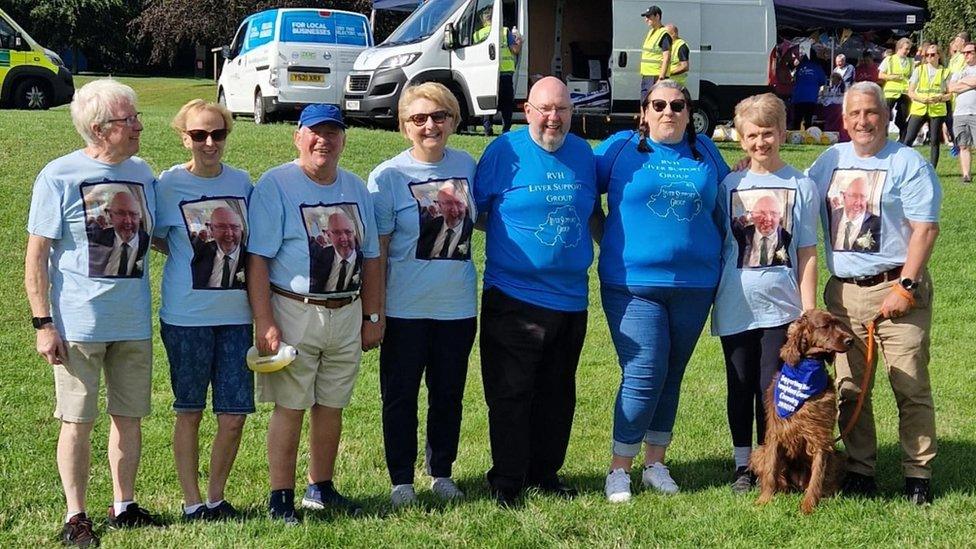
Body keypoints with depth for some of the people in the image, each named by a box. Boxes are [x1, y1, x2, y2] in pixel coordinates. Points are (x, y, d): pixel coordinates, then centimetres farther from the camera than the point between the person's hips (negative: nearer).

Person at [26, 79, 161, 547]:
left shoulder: (141, 173, 7)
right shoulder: (59, 176, -8)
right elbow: (36, 257, -8)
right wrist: (43, 323, -12)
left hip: (133, 323, 5)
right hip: (79, 324, -5)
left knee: (129, 416, 11)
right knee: (77, 420, 2)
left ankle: (124, 507, 24)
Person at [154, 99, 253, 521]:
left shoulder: (242, 181, 6)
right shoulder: (169, 184, -5)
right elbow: (155, 239, 6)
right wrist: (192, 258, -5)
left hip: (236, 315, 3)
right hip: (187, 316, -3)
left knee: (235, 414, 3)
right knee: (190, 411, 7)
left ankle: (217, 497, 21)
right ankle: (192, 501, 19)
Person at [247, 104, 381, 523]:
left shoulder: (356, 189, 11)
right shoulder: (275, 185, -7)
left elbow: (370, 258, 16)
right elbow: (257, 259, -12)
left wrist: (372, 317, 12)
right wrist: (265, 323, -17)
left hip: (346, 313, 5)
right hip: (293, 312, -5)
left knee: (332, 406, 12)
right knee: (290, 408, -1)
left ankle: (321, 489, 26)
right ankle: (281, 499, 8)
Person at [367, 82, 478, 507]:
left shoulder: (467, 166, 3)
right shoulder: (388, 176, -7)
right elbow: (377, 249, -5)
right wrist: (374, 309, -7)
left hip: (458, 305, 3)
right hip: (406, 308, -3)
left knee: (449, 394, 13)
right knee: (400, 396, 6)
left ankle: (442, 473, 27)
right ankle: (401, 481, 17)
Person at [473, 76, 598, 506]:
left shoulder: (583, 153, 9)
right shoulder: (504, 151, -5)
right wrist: (508, 230, -12)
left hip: (570, 298, 5)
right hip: (513, 299, -5)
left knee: (557, 395, 13)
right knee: (510, 394, 0)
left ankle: (545, 473, 25)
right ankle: (507, 481, 10)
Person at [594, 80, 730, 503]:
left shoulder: (705, 152, 12)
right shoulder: (620, 148, 1)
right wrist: (612, 247, 0)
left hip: (694, 284, 4)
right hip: (632, 283, -4)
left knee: (671, 376, 11)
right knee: (644, 376, -10)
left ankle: (655, 463, 23)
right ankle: (619, 468, 2)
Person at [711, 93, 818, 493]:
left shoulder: (801, 186, 1)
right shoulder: (729, 186, 4)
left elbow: (807, 253, 2)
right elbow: (717, 246, 10)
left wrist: (809, 309, -2)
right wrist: (710, 298, 4)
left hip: (781, 306, -1)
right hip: (735, 306, 1)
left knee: (772, 389, 1)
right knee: (740, 388, 9)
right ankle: (742, 465, 20)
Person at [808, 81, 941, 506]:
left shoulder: (908, 163, -4)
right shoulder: (829, 161, 12)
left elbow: (925, 229, -9)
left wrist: (905, 287, -14)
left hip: (897, 288, -5)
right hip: (843, 292, 5)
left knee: (911, 387, -3)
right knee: (849, 389, 8)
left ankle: (918, 474, 6)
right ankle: (859, 469, 18)